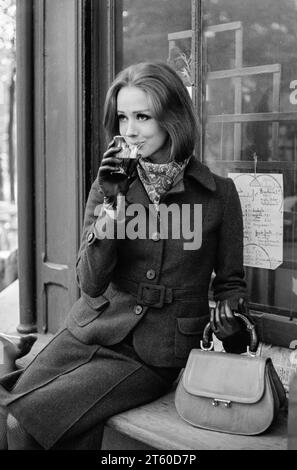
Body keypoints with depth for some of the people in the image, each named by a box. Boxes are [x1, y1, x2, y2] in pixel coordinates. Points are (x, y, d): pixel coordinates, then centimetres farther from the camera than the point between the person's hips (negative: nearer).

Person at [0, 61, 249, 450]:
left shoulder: (219, 193, -4)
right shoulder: (110, 186, 2)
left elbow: (230, 281, 9)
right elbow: (90, 284, -7)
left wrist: (229, 315, -10)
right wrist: (111, 205, -16)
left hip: (153, 356, -3)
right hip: (90, 332, 3)